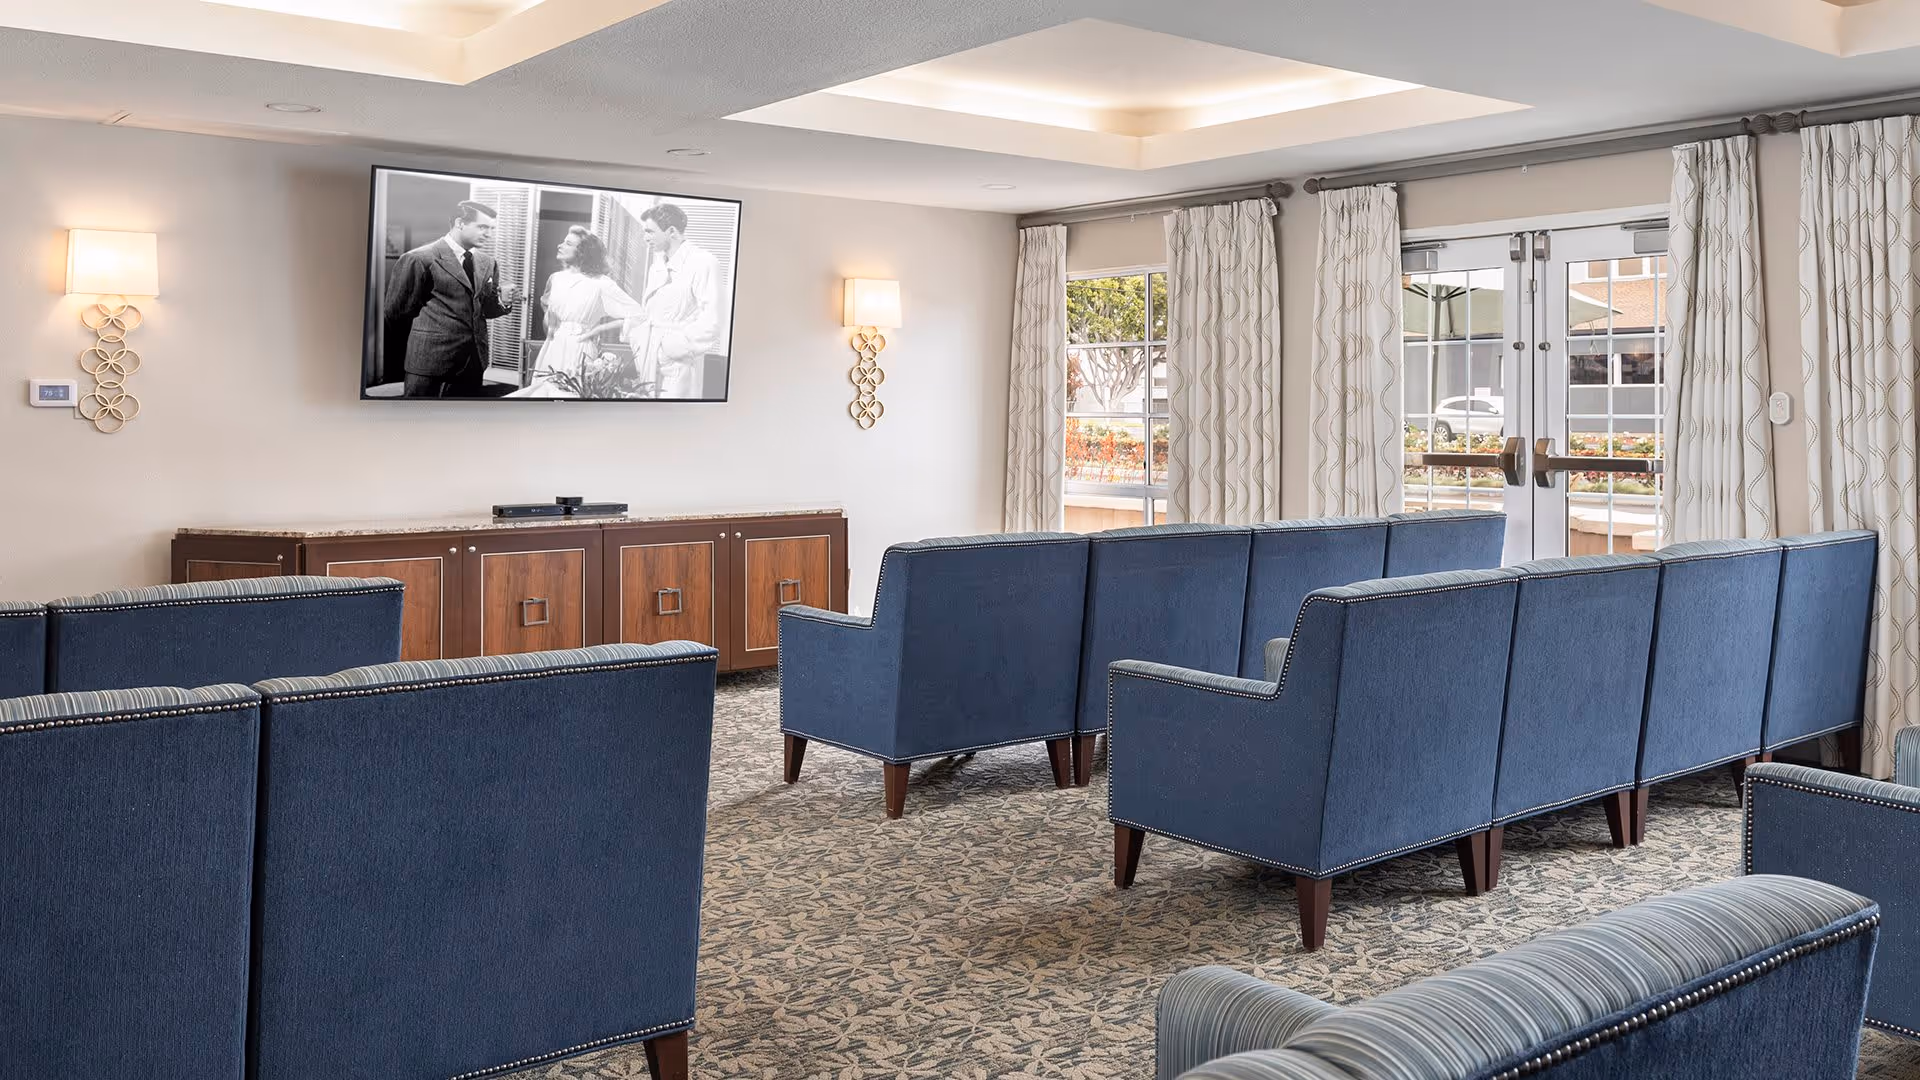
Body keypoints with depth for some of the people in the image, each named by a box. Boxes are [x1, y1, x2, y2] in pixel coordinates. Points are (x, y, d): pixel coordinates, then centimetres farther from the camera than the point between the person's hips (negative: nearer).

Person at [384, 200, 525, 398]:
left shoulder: (487, 263, 11)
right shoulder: (420, 259, -9)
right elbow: (398, 310, -3)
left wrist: (503, 301, -5)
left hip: (473, 360, 6)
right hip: (431, 359, -6)